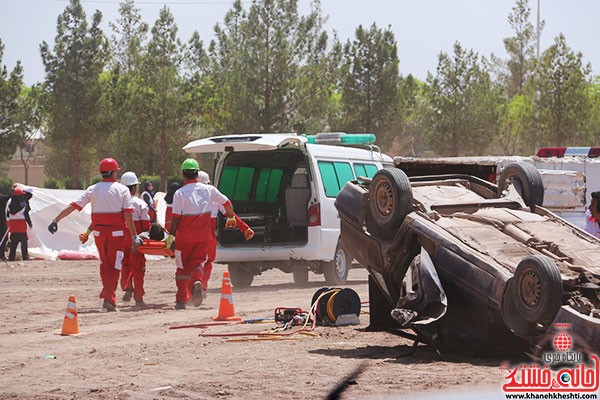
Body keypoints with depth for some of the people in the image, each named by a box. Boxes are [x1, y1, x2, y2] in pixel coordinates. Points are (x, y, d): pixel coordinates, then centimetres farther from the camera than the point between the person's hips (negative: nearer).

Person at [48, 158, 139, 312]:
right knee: (114, 266, 0)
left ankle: (107, 292, 24)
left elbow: (73, 206, -2)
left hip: (99, 231, 3)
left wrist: (56, 220, 1)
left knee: (104, 264, 20)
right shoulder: (122, 189, -3)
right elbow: (128, 214, -11)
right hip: (117, 232, -3)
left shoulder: (93, 189, 3)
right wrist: (133, 236, -10)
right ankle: (109, 298, -11)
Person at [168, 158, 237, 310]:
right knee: (198, 262, 12)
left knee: (183, 267, 9)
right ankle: (198, 282, -21)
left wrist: (171, 235, -6)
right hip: (204, 235, 2)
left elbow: (175, 216, -12)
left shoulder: (180, 193, -8)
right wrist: (231, 217, 31)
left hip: (185, 236, -2)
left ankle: (181, 299, 8)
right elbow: (226, 202, 13)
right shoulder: (209, 190, 2)